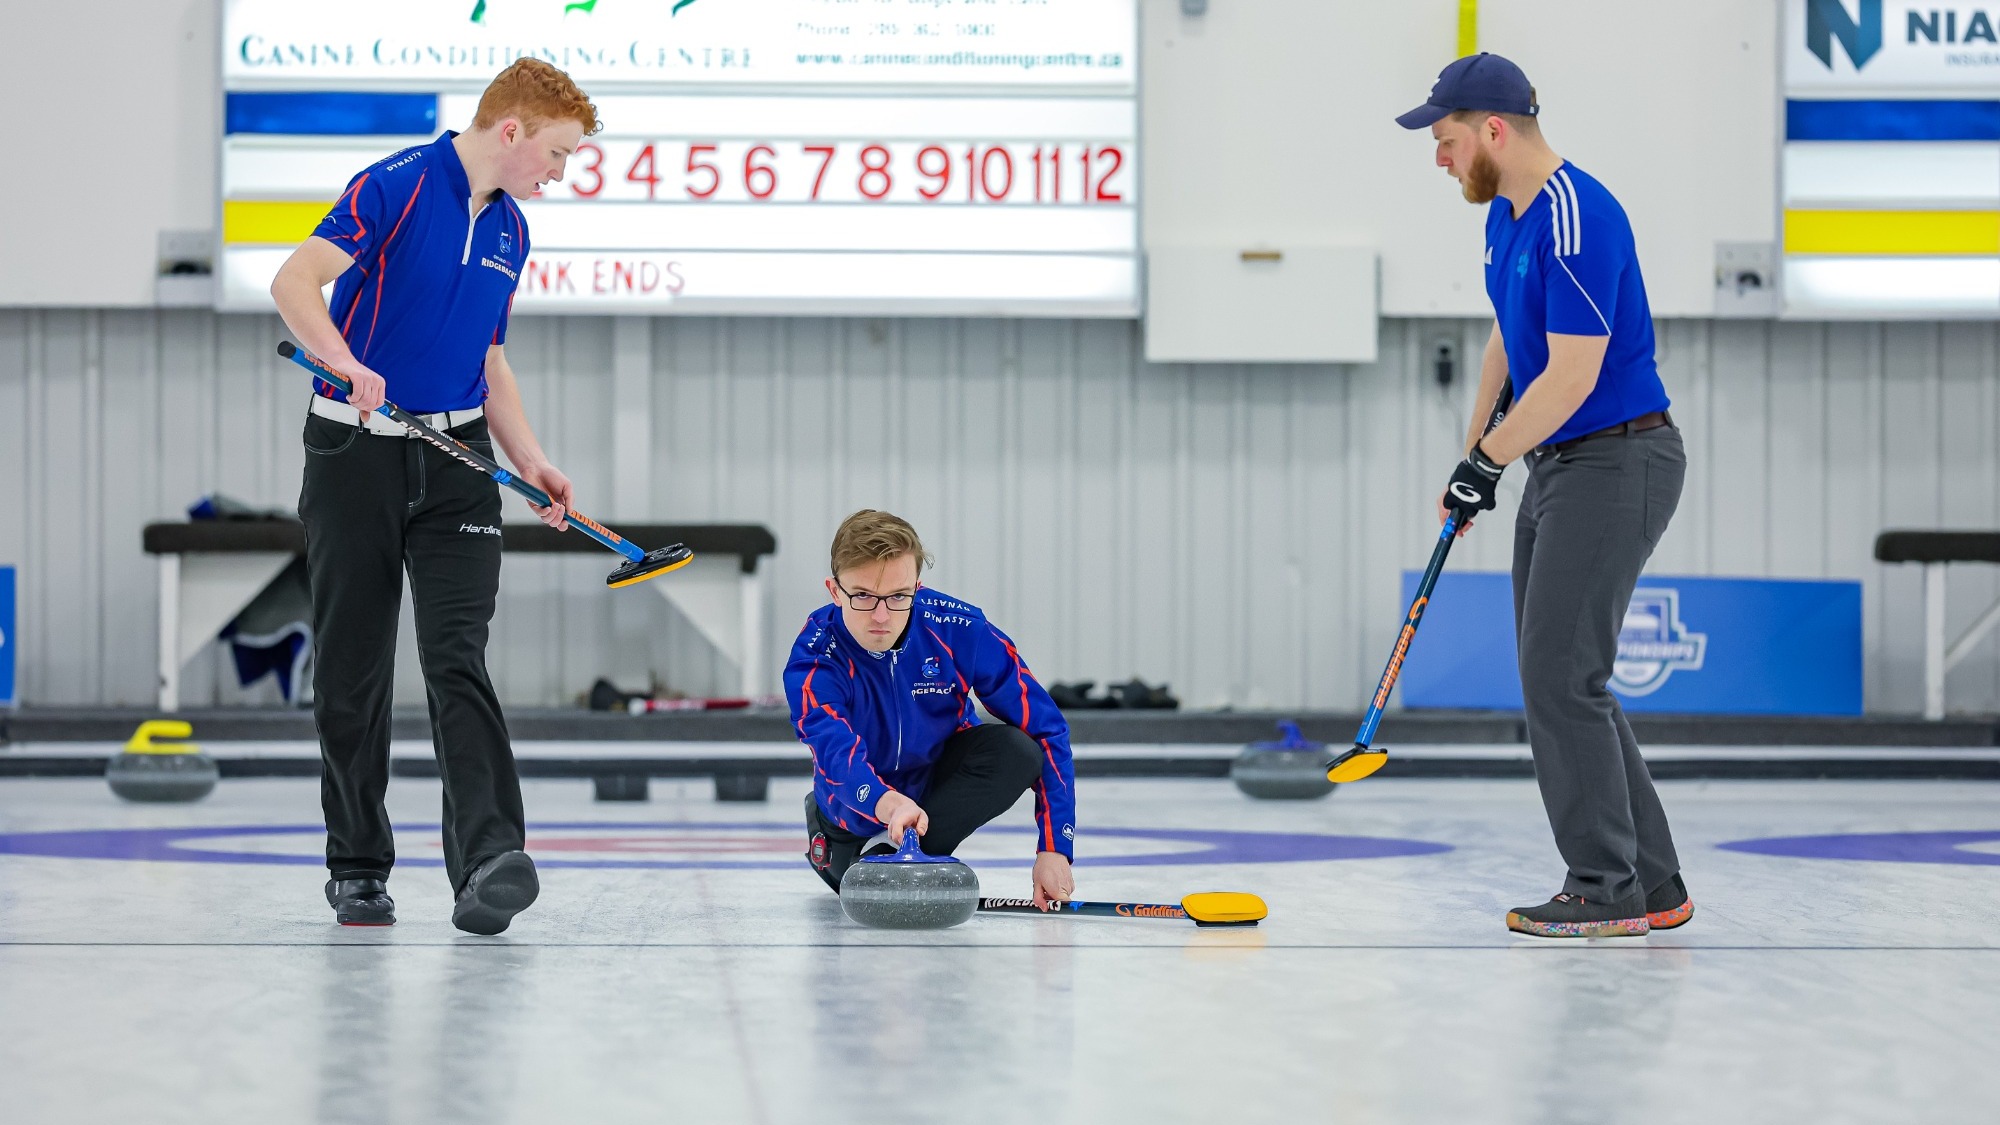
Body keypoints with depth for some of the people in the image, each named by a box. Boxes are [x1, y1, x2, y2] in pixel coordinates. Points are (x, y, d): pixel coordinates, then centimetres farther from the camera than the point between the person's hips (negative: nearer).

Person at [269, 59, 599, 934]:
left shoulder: (510, 232, 13)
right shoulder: (397, 187, -9)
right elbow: (295, 282, -20)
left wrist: (533, 464, 10)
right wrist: (347, 363, -36)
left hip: (455, 455, 4)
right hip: (356, 451, -4)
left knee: (457, 658, -11)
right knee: (351, 669, 4)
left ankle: (488, 861, -23)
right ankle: (358, 869, 16)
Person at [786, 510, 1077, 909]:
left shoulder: (960, 630, -26)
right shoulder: (813, 660, -30)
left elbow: (1046, 730, -21)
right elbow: (836, 751, -47)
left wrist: (1054, 848, -28)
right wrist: (887, 803, -70)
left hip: (942, 775, -1)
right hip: (864, 798, 1)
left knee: (1017, 750, -27)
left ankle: (893, 851, -20)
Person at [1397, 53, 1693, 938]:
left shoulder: (1577, 220, -21)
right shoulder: (1507, 215, 11)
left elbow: (1574, 375, -24)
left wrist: (1487, 463, -15)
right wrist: (1472, 450, 22)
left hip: (1616, 463, -10)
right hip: (1559, 468, 10)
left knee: (1561, 676, -11)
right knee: (1555, 679, 10)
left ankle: (1606, 889, -4)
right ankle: (1652, 883, 14)